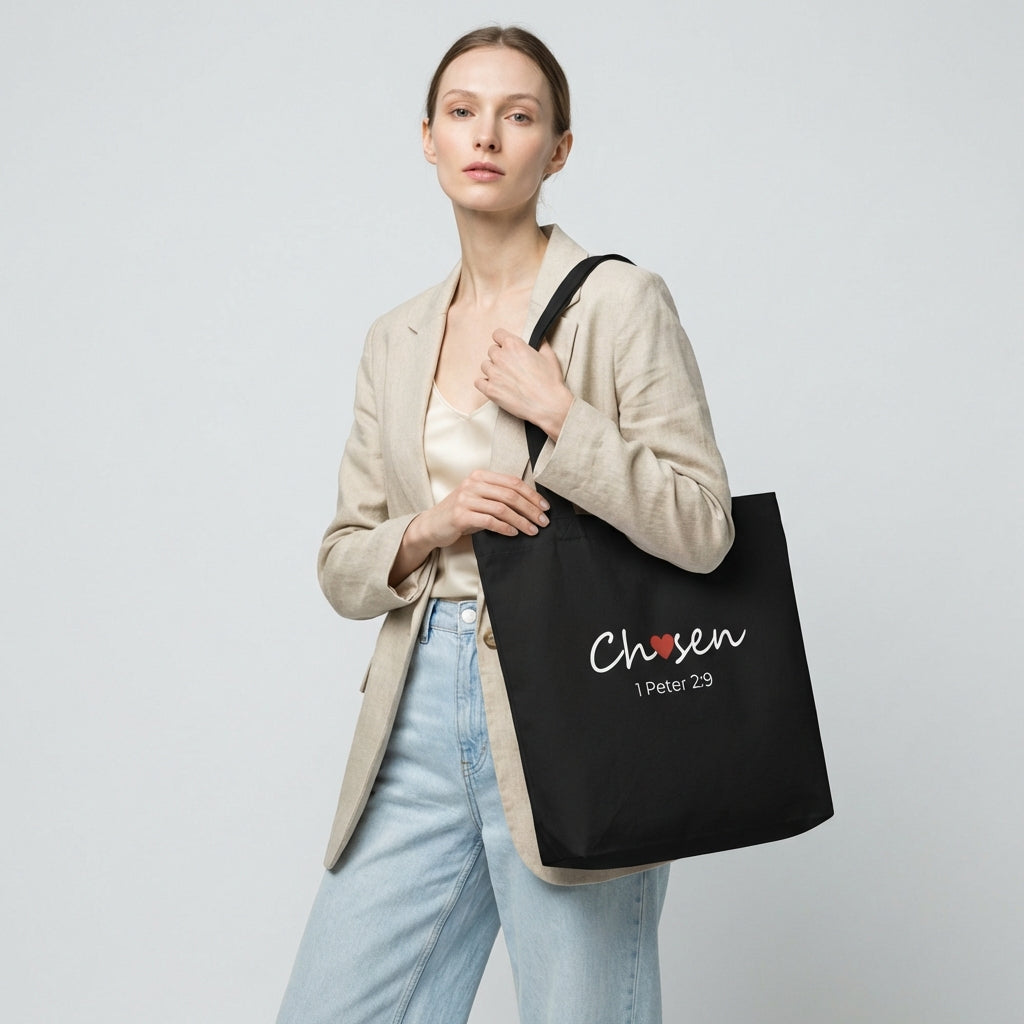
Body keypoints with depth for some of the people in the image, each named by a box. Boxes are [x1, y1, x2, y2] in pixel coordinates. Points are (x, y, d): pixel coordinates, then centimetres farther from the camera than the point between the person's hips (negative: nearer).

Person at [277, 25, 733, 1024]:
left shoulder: (620, 302, -3)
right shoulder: (395, 341, 12)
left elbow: (703, 528, -9)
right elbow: (341, 565, 12)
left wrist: (558, 412, -15)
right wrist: (430, 528, -8)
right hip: (420, 722, 5)